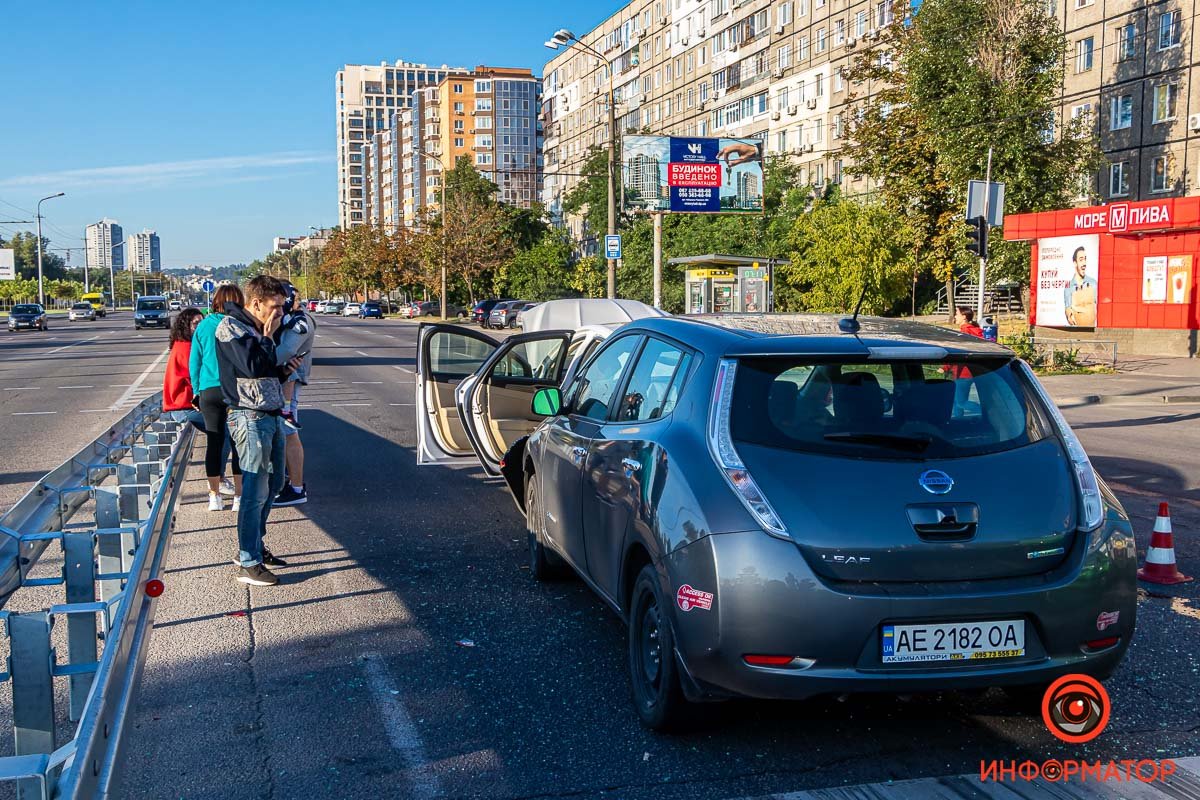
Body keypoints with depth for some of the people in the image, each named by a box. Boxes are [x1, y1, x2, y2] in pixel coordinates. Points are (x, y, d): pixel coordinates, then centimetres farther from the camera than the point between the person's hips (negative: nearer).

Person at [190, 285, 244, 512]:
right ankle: (239, 497, 6)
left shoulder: (204, 326, 3)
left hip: (209, 390, 3)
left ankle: (215, 496, 15)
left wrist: (197, 391, 17)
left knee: (215, 442, 9)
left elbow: (194, 363, 8)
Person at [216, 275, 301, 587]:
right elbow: (252, 366, -25)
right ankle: (248, 564, -1)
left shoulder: (258, 329, 16)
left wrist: (284, 370, 6)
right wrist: (267, 336, -12)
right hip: (250, 418, -10)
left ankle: (253, 546, 30)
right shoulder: (230, 327, -11)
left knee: (272, 484, 17)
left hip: (272, 416, 10)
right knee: (256, 491, -8)